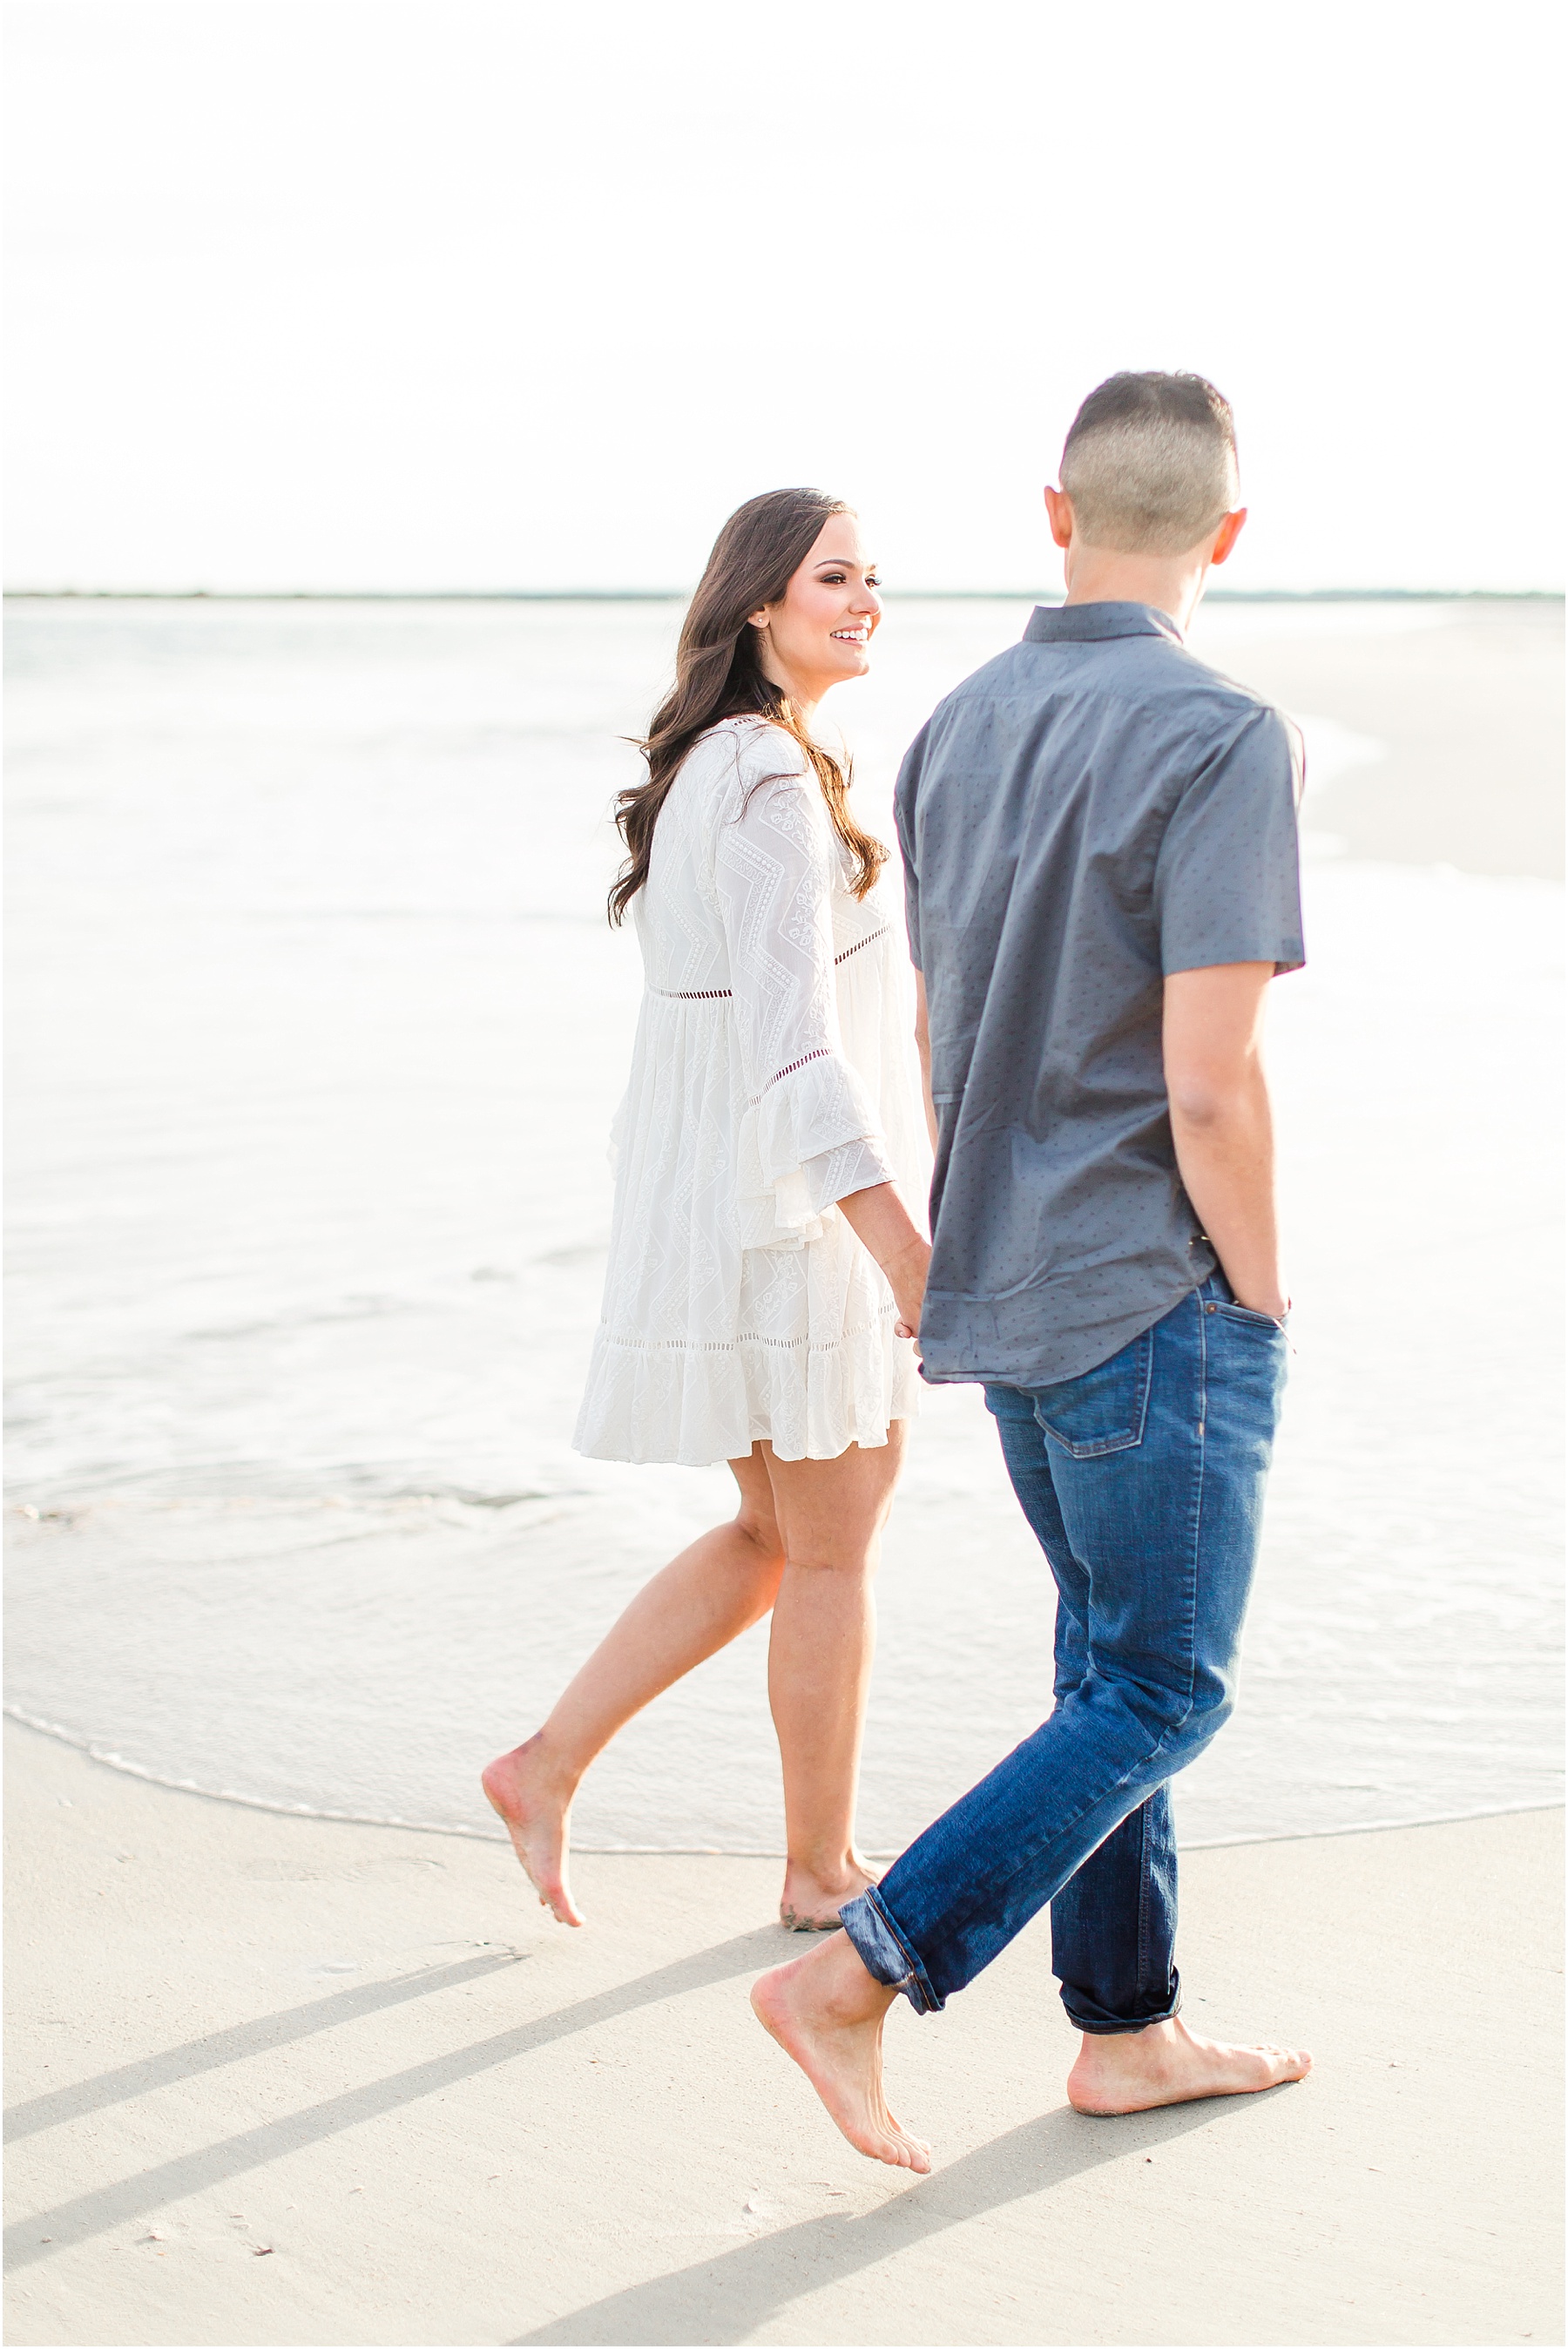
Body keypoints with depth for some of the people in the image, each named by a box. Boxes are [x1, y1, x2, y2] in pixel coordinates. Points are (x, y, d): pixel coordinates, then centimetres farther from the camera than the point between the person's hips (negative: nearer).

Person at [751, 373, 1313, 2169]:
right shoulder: (1223, 742, -19)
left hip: (1005, 1283, 8)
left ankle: (1128, 2031, 27)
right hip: (1155, 1299, -8)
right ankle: (858, 1979, -1)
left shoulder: (958, 731, 5)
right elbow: (1208, 1087, -23)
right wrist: (1260, 1311, -8)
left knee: (1115, 1656, 18)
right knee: (1159, 1698, 4)